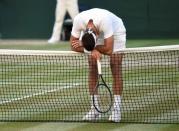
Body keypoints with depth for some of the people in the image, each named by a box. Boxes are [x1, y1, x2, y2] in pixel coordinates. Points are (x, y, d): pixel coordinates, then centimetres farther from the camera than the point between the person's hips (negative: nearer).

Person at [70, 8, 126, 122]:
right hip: (98, 32, 3)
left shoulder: (105, 20, -45)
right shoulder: (78, 20, -34)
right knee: (93, 68, -9)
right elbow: (73, 45, -21)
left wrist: (91, 48, -31)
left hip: (116, 32, -3)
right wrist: (93, 50, -36)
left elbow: (109, 49, -40)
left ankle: (117, 108, -14)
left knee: (116, 66, -15)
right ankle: (94, 108, -5)